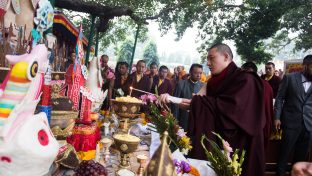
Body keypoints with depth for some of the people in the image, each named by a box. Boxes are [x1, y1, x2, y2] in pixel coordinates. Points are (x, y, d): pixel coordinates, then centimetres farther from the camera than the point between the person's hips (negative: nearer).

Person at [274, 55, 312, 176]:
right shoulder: (290, 78, 0)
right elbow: (279, 98, -1)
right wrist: (277, 117, -5)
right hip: (291, 122, -2)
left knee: (301, 155, 13)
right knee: (284, 153, 7)